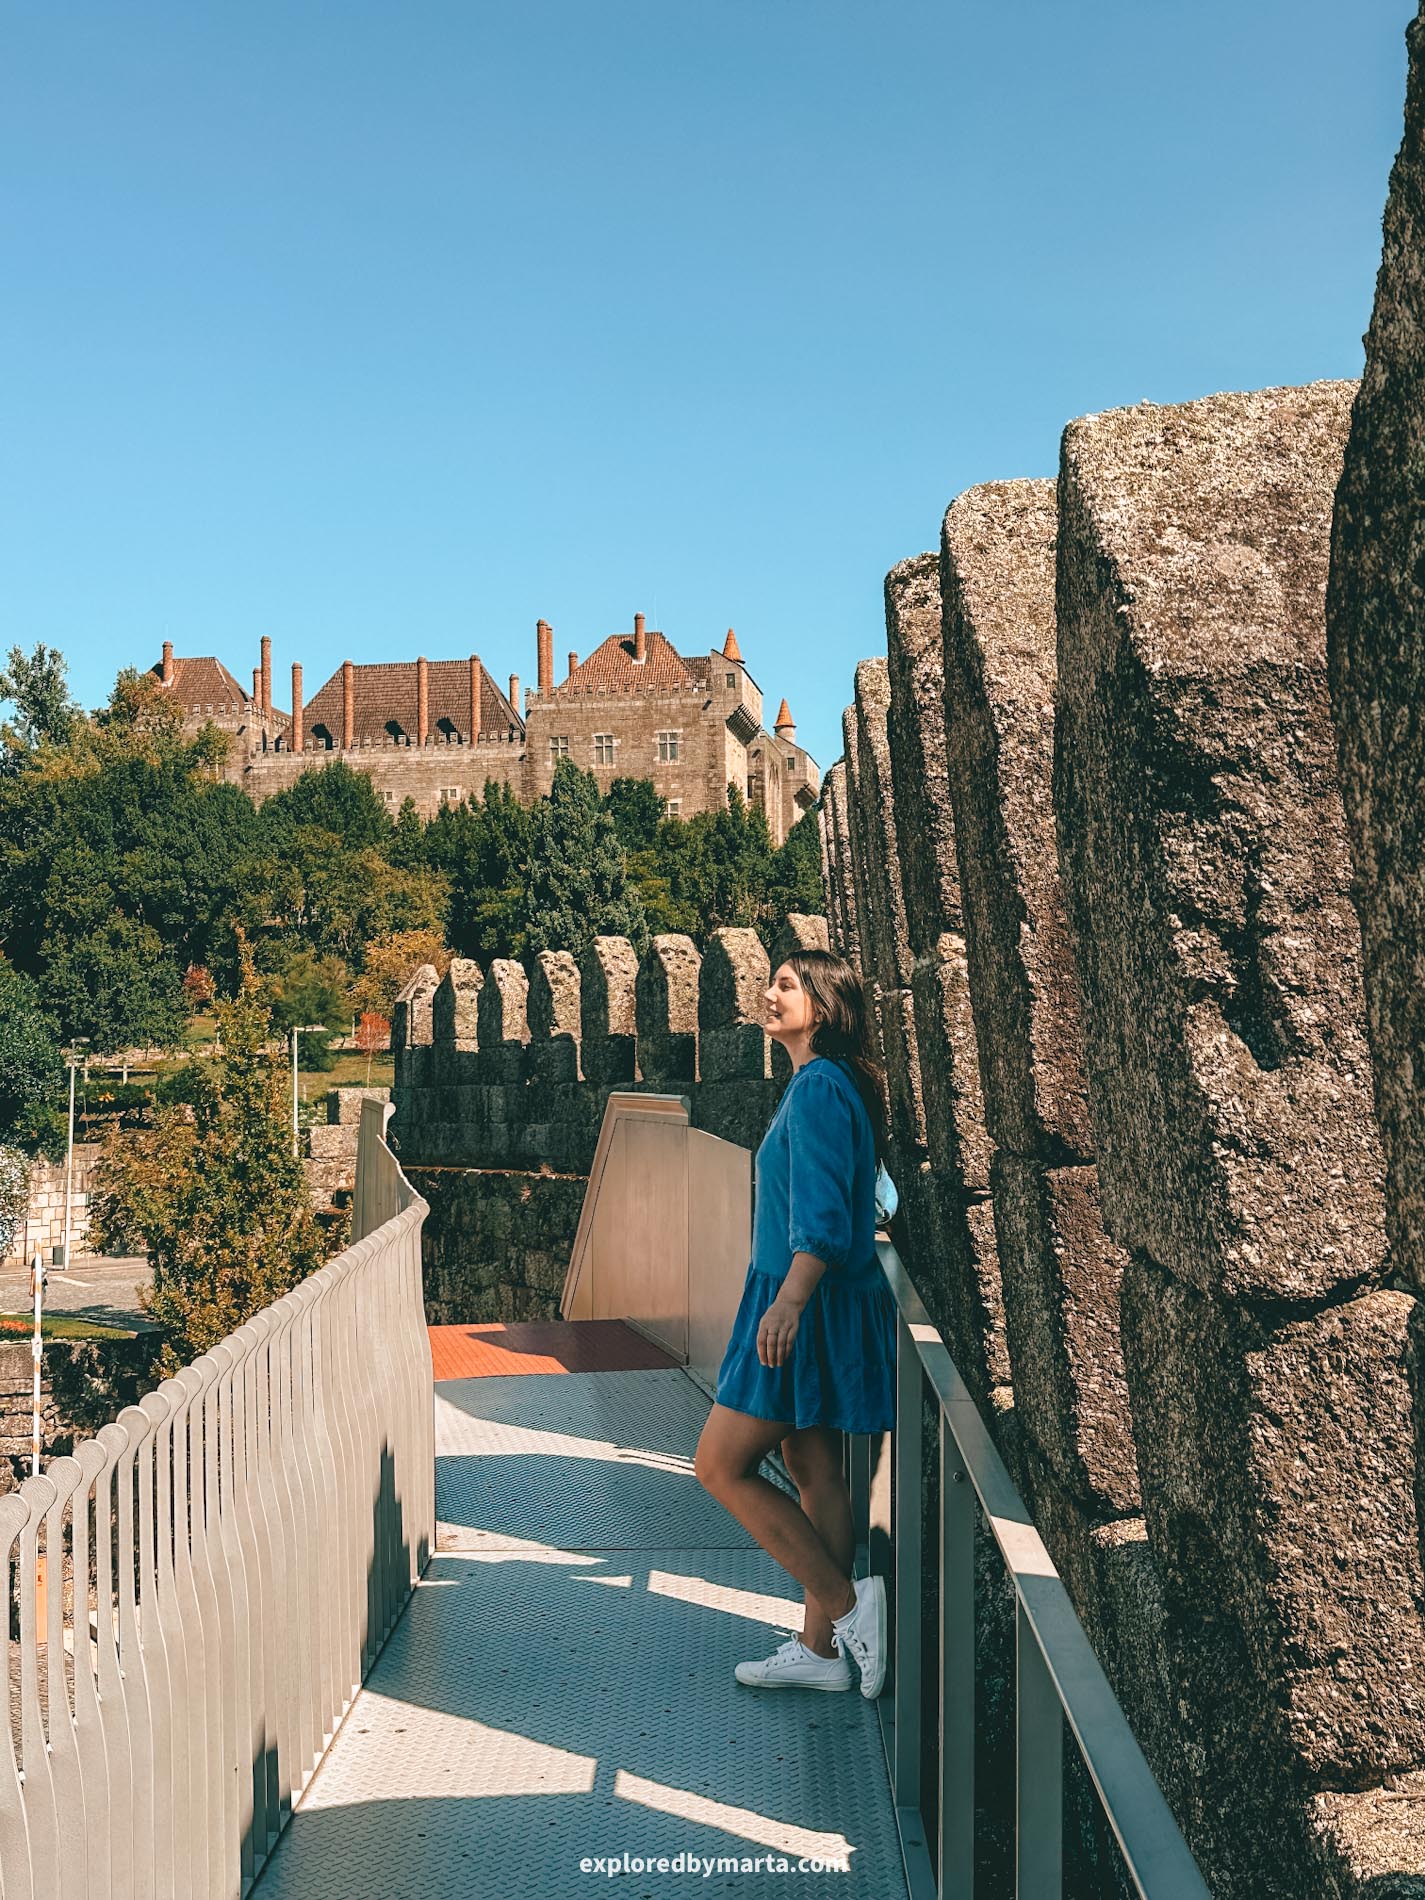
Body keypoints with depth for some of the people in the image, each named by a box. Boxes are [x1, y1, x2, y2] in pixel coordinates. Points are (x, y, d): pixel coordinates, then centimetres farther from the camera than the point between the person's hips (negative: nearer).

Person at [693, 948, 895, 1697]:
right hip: (811, 1308, 10)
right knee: (815, 1474, 13)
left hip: (808, 1308, -10)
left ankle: (846, 1604, 0)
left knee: (721, 1466, -4)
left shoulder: (819, 1088, -17)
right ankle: (820, 1648, 20)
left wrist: (791, 1298, -40)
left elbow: (822, 1210, -28)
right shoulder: (816, 1085, 14)